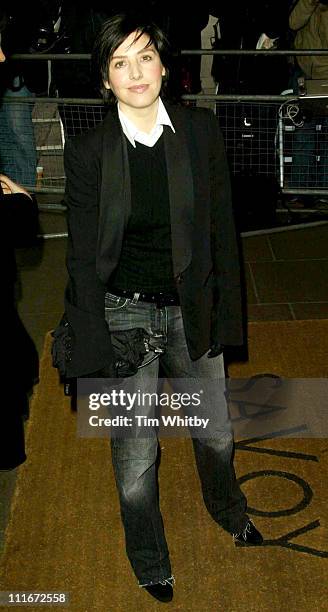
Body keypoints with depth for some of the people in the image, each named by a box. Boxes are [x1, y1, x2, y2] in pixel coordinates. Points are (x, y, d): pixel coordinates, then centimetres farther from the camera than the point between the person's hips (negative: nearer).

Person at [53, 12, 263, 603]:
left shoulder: (201, 130, -4)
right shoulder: (88, 151, -10)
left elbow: (222, 229, 1)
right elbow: (83, 259, -7)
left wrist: (226, 315, 0)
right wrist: (97, 350, -9)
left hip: (191, 310, 3)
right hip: (124, 313, -2)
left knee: (216, 432, 20)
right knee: (136, 454, 8)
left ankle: (226, 508, 55)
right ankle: (149, 561, 38)